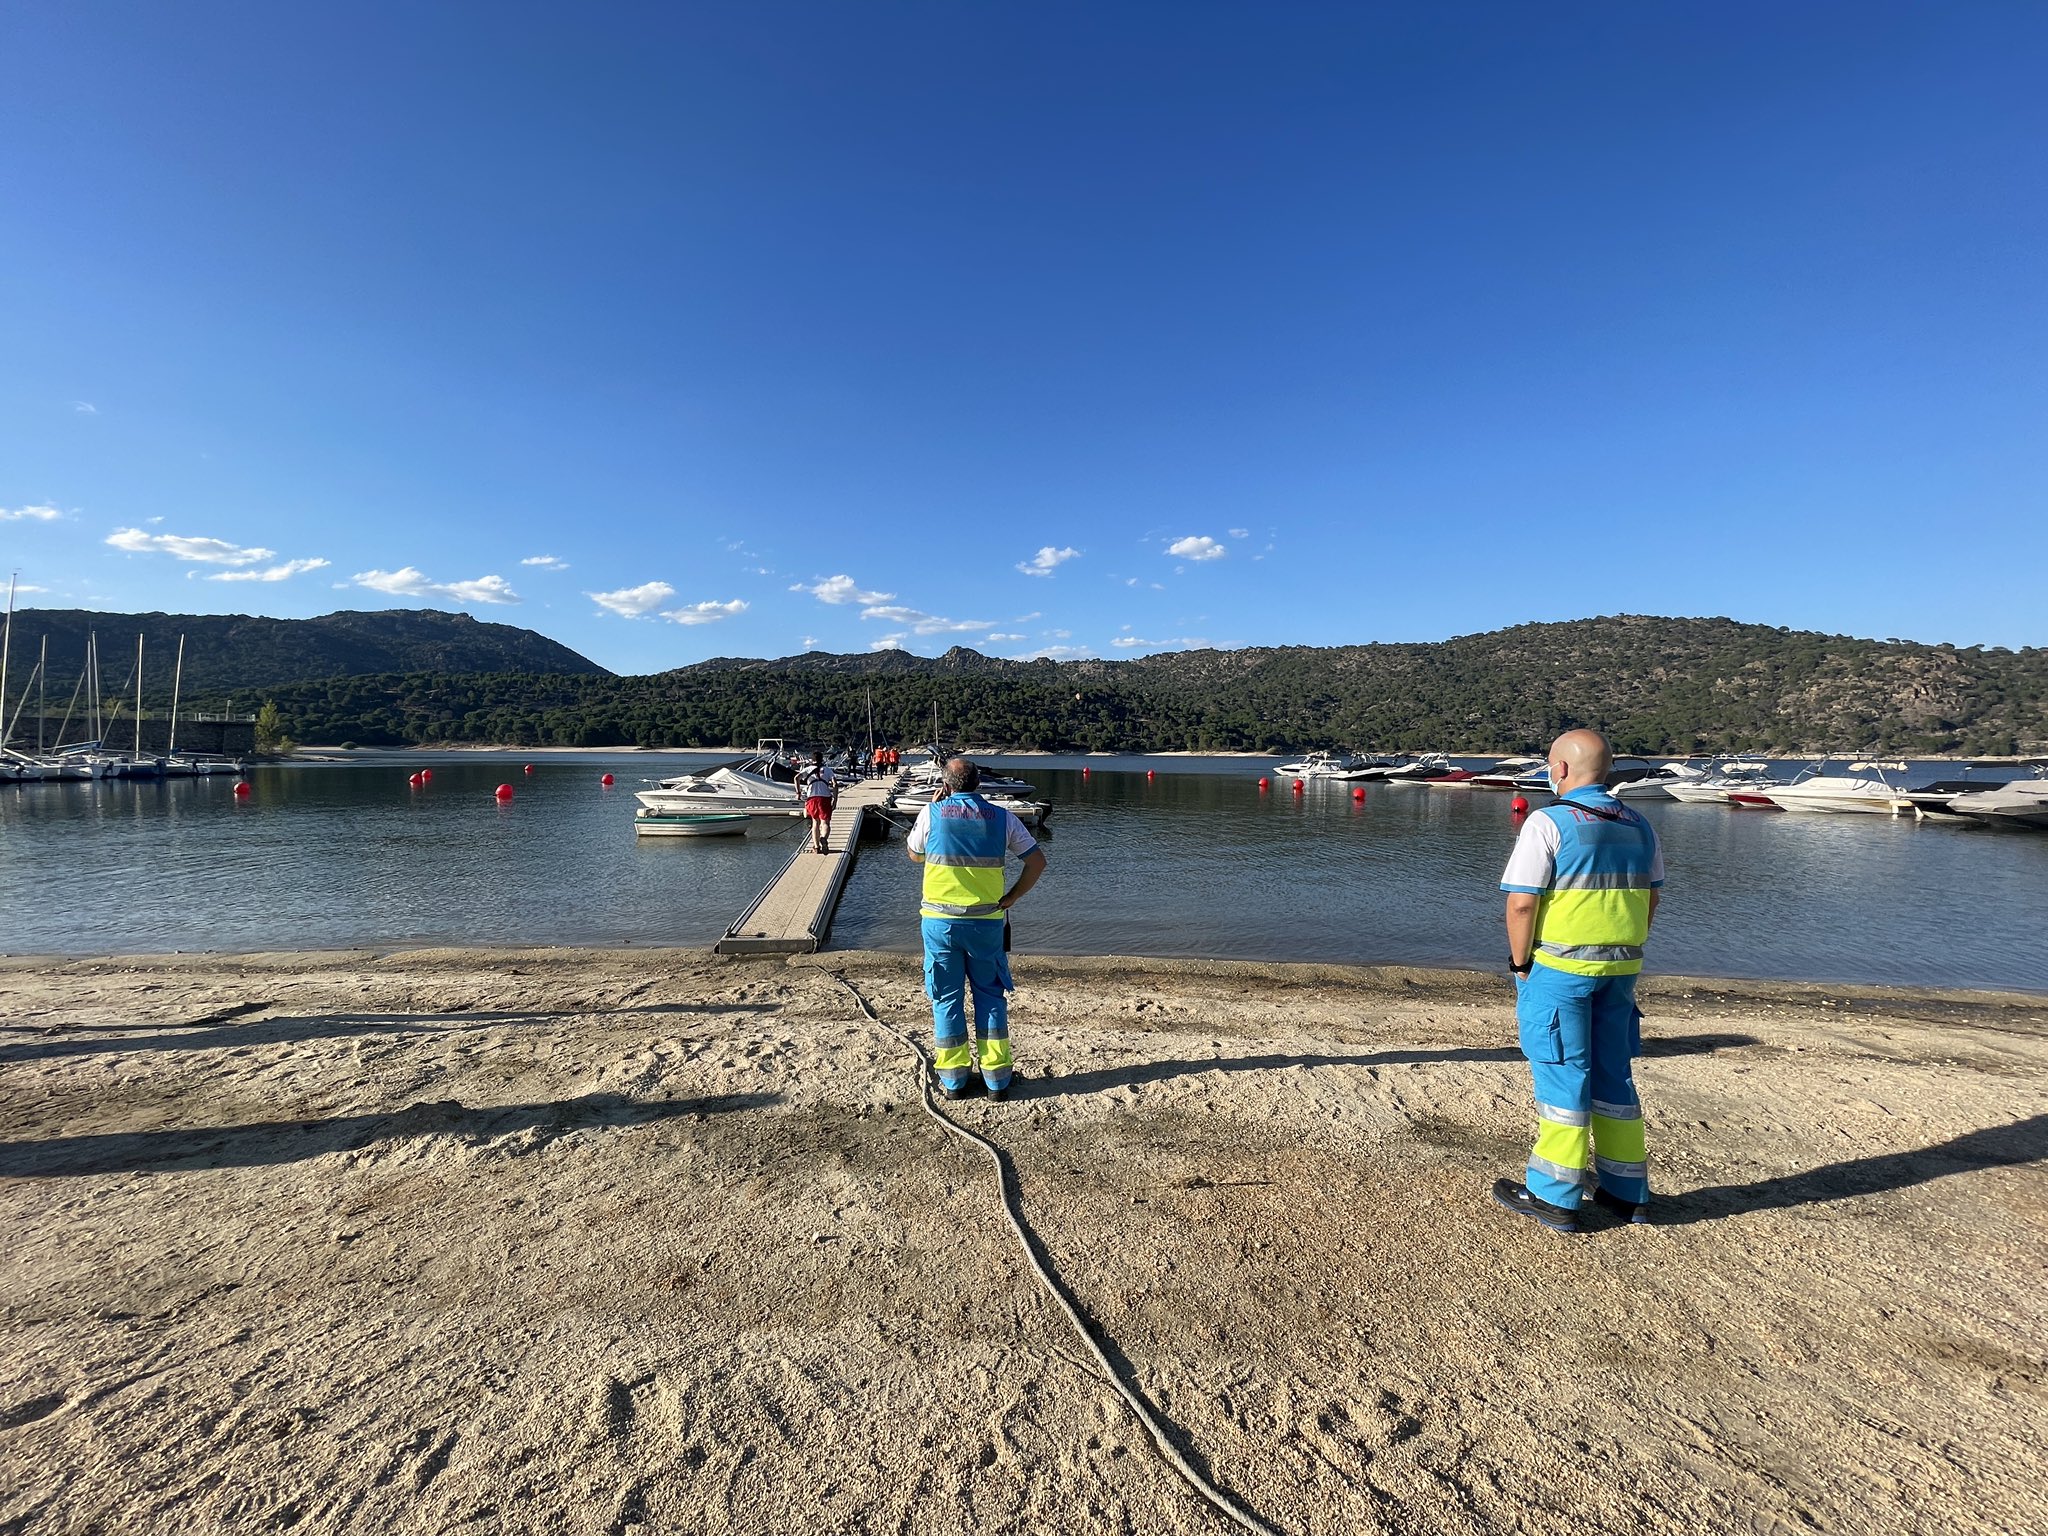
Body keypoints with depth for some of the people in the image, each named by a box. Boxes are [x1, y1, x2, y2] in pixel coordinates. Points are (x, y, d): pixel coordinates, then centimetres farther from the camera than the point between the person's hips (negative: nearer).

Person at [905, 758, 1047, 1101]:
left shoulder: (932, 813, -3)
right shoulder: (1001, 817, 0)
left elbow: (915, 855, 15)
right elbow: (1037, 860, 1)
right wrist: (1010, 898, 6)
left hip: (940, 921, -1)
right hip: (986, 921, 1)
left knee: (946, 999, 11)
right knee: (990, 996, 13)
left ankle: (953, 1080, 18)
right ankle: (996, 1079, 17)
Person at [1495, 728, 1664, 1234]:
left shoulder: (1549, 823, -14)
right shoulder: (1639, 827, 9)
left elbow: (1521, 903, -18)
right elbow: (1650, 897, 14)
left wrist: (1520, 963, -7)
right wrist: (1623, 952, 19)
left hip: (1559, 968, -6)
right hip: (1620, 970, 7)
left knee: (1562, 1075, 1)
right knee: (1614, 1074, 17)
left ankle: (1553, 1196, 11)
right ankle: (1626, 1191, 28)